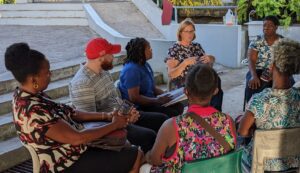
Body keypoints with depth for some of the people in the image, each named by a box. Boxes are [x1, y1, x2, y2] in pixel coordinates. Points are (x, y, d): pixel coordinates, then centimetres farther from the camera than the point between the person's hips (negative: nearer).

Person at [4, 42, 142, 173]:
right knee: (135, 156, -4)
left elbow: (69, 114, 4)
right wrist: (114, 125, -16)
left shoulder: (27, 95, -2)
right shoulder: (34, 111, -32)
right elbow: (77, 138, -29)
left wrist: (106, 115, -1)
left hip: (68, 152, 9)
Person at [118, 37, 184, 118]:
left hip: (149, 102, 10)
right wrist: (157, 100, -19)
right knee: (172, 113, -22)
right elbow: (134, 98, -24)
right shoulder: (131, 70, -19)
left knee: (179, 106, -4)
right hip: (138, 108, -9)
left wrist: (166, 95, 2)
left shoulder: (145, 65, 12)